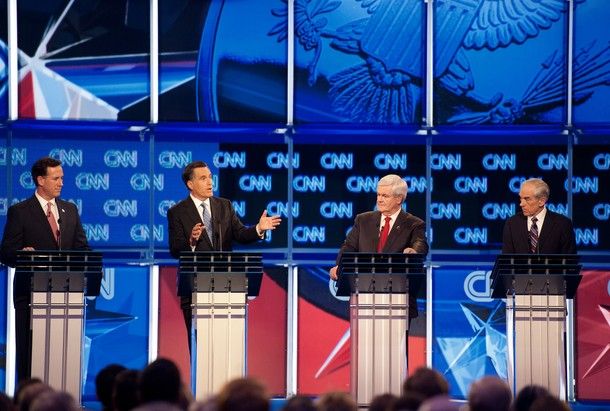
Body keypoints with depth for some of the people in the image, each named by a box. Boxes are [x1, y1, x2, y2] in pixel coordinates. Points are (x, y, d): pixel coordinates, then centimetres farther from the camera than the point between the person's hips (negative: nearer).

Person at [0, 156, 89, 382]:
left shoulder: (70, 210, 16)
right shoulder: (19, 212, 1)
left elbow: (81, 248, 16)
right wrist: (23, 255, -25)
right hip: (31, 293, -4)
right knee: (29, 353, -3)